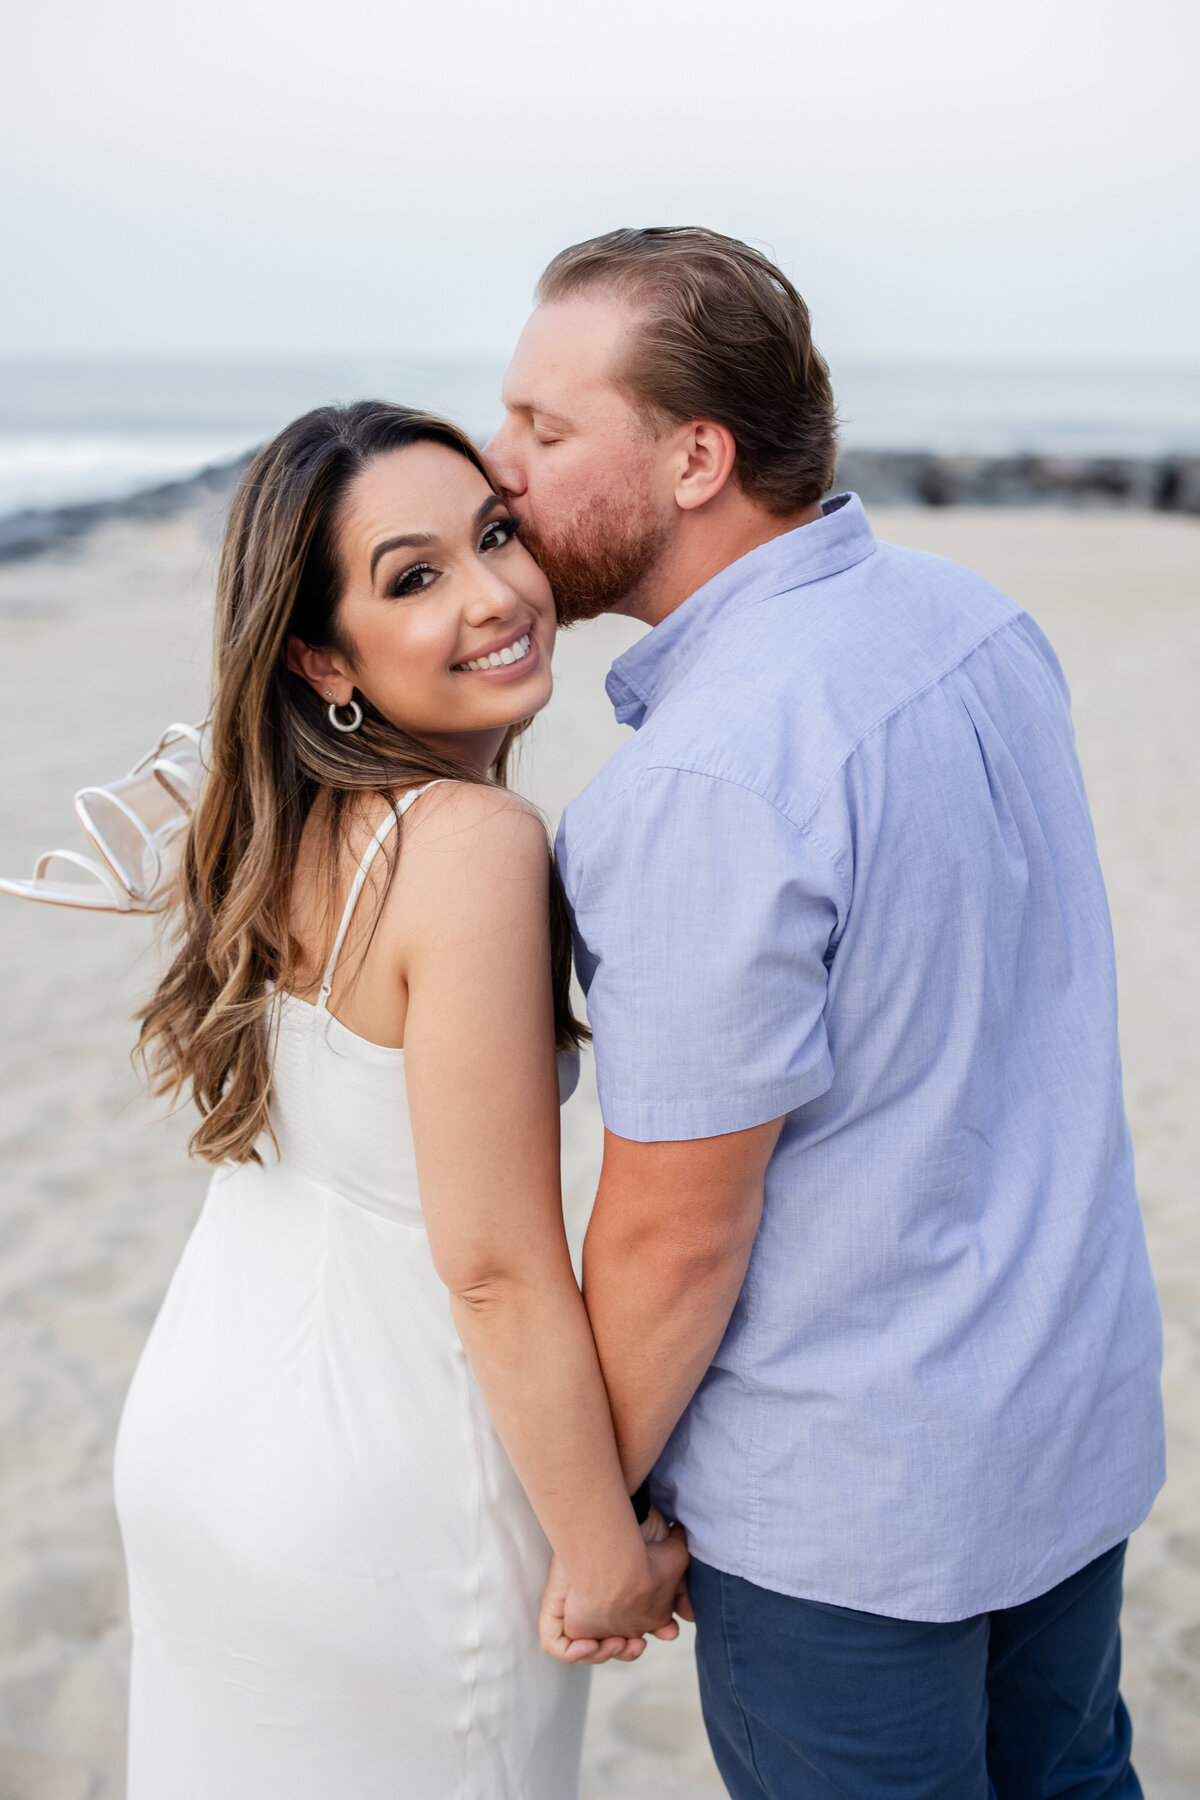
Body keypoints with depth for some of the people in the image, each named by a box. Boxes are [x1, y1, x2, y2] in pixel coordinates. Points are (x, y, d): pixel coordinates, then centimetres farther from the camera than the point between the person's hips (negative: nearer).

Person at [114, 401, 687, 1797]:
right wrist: (610, 1558, -14)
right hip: (382, 1480, -7)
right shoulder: (472, 845, -26)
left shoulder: (280, 827, -2)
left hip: (200, 1420, 7)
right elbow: (496, 1268, -24)